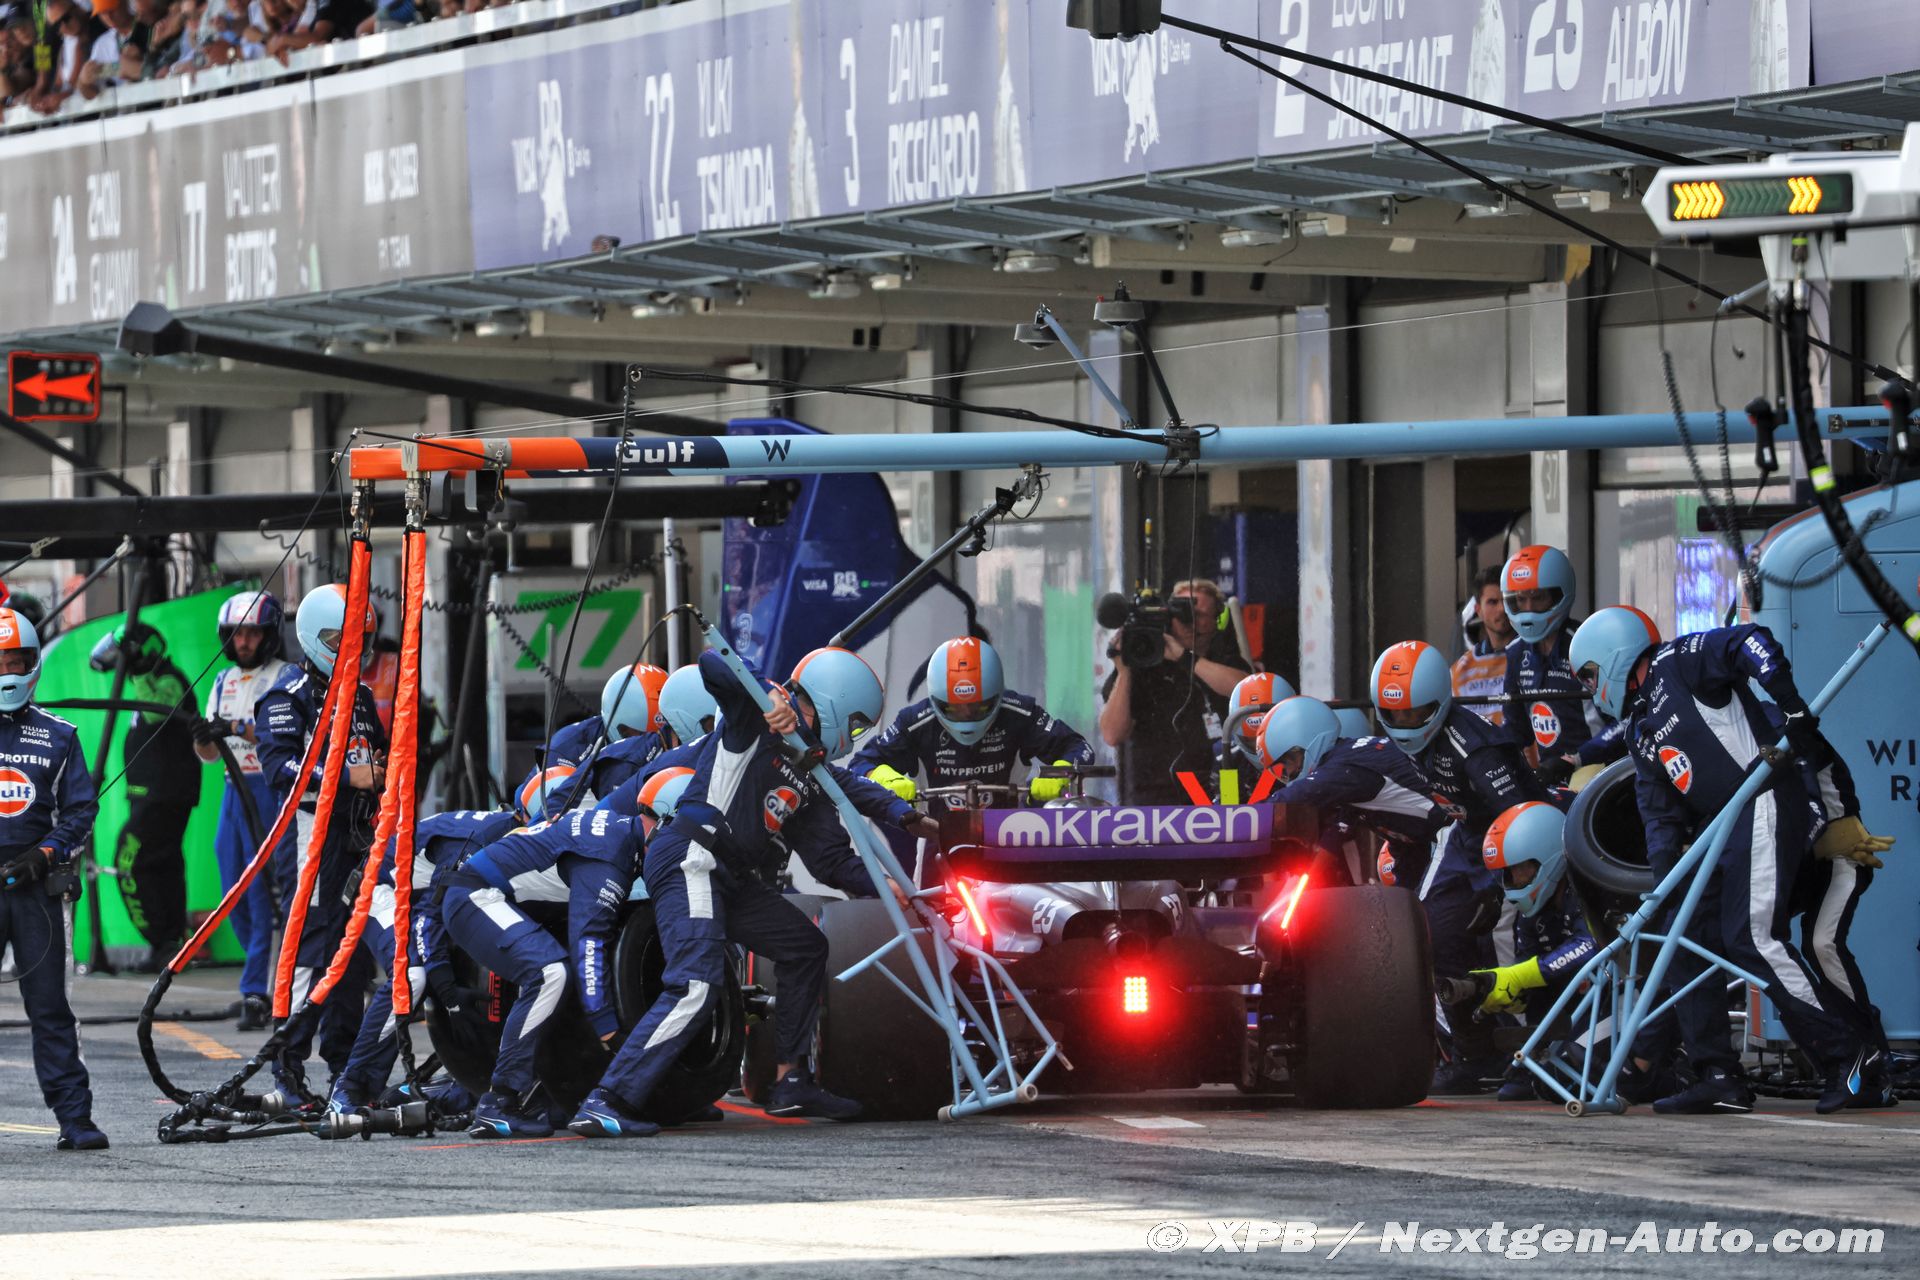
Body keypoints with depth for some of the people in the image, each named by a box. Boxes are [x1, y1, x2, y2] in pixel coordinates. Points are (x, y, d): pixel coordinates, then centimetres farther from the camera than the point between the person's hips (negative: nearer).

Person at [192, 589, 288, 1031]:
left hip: (269, 790, -7)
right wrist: (203, 736, -7)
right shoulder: (223, 682, 17)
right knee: (235, 899, 9)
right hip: (233, 791, 8)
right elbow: (209, 754, 16)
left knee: (262, 895, -10)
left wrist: (236, 728, -29)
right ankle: (274, 982, 21)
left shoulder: (284, 678, -4)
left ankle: (256, 993, -10)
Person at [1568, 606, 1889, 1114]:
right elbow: (1660, 815, 15)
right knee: (1687, 941, 5)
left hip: (1766, 807, -10)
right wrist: (1663, 881, 0)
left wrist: (1793, 712, -24)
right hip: (1717, 829, 10)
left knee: (1753, 937, -18)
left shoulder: (1678, 663, -3)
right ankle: (1719, 1079, 6)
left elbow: (1751, 643, -18)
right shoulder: (1642, 734, 23)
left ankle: (1848, 1056, -14)